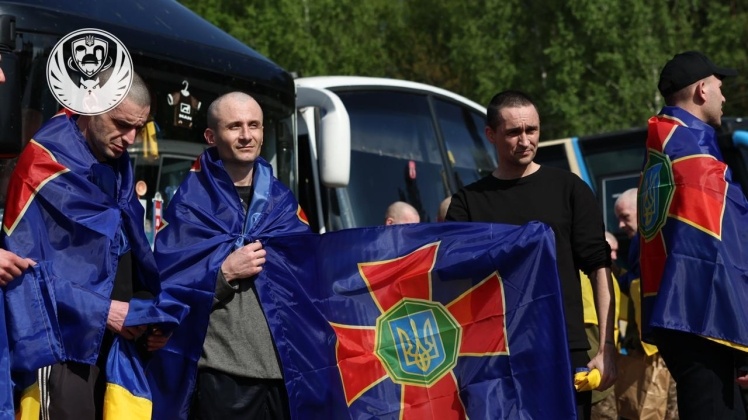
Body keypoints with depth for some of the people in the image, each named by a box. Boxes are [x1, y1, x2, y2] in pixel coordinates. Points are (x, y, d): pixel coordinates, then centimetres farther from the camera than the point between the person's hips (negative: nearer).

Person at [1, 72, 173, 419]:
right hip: (65, 343, -7)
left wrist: (150, 318, 2)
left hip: (117, 339, 7)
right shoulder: (44, 165, -10)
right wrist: (100, 310, -17)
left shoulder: (119, 169, 14)